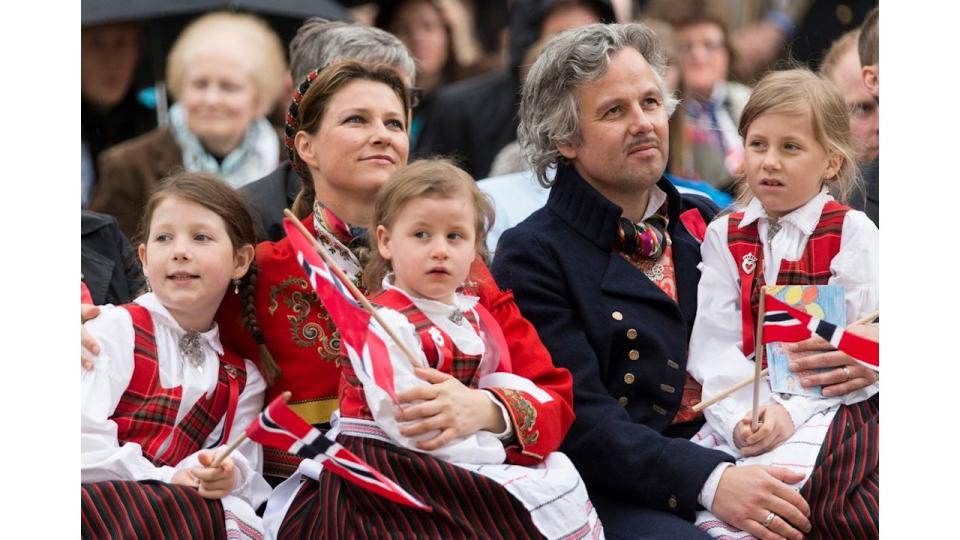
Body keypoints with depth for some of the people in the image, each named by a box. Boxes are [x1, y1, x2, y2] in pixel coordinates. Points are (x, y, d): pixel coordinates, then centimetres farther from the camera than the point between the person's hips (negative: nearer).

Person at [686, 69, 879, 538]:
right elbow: (714, 343, 2)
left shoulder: (852, 233, 3)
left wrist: (791, 412, -17)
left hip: (828, 407, -3)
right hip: (743, 408, 3)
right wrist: (744, 413, -16)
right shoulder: (724, 237, 13)